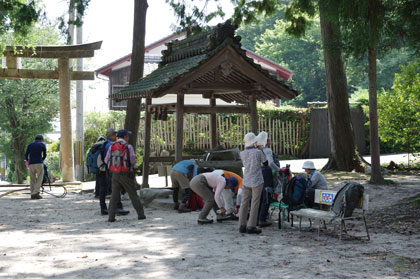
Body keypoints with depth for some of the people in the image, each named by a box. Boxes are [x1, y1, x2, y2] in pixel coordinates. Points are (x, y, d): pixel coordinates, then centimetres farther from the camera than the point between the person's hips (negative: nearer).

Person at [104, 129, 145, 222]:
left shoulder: (112, 147, 3)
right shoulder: (128, 146, -8)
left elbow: (106, 160, 5)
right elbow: (133, 160, -15)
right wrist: (133, 162, 10)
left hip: (115, 175, 3)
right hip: (126, 175, -3)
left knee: (114, 196, 8)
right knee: (133, 194, 7)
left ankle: (111, 216, -1)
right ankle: (141, 214, 9)